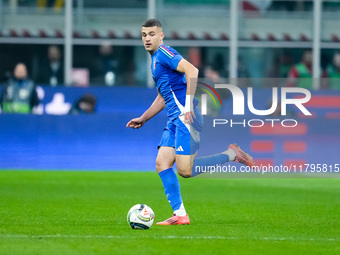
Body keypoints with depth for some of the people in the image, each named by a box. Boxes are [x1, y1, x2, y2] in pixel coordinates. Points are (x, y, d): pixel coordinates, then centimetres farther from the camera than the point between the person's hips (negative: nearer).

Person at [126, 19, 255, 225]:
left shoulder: (163, 53, -7)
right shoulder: (156, 60, 23)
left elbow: (192, 71, -23)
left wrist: (188, 105, -24)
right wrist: (143, 119, 30)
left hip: (185, 117, -10)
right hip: (174, 120, 10)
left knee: (185, 171, -14)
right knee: (162, 164, 0)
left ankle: (231, 154, -1)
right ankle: (180, 215, 0)